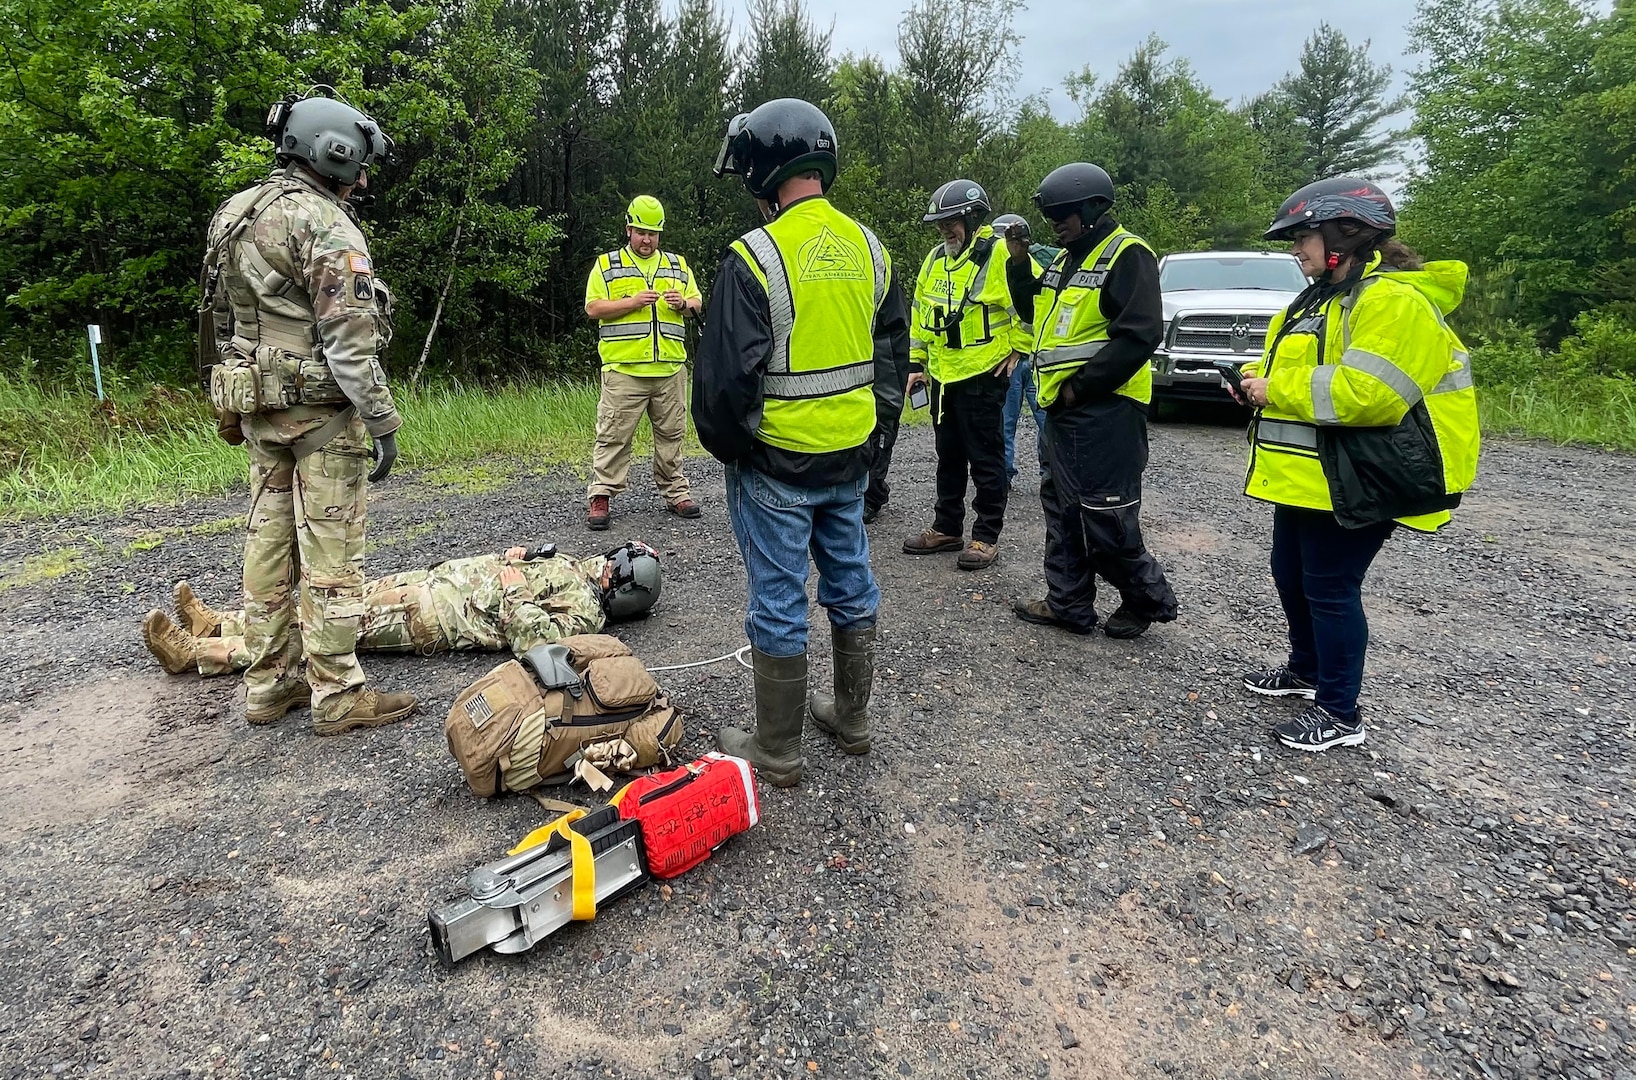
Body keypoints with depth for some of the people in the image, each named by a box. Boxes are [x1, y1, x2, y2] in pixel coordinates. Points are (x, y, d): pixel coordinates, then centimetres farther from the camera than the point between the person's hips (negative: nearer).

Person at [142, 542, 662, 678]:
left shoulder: (585, 610, -12)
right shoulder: (571, 564, 16)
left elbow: (534, 638, -27)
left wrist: (513, 588, -19)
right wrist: (515, 557, 3)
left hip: (435, 616, -9)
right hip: (437, 577, 9)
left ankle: (193, 653, -2)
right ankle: (217, 622, 18)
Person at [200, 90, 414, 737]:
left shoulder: (236, 215, 16)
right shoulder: (324, 223, -12)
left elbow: (224, 318, 18)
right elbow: (349, 338, -20)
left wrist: (237, 405, 23)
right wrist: (383, 422, -18)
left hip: (255, 405, 9)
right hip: (320, 409, -9)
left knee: (269, 542, 12)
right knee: (331, 552, -4)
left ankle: (269, 683, 21)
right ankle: (337, 695, 3)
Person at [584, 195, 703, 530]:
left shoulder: (678, 265, 16)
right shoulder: (606, 265, 6)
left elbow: (697, 302, 18)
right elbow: (593, 308, -1)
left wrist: (685, 303, -6)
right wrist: (633, 302, -14)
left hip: (670, 368, 3)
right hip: (623, 368, -3)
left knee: (671, 434, 11)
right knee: (614, 435, -2)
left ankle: (675, 492, 22)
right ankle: (601, 497, 5)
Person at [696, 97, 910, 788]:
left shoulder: (755, 257, -16)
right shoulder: (867, 247, 6)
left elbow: (726, 375, -17)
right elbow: (893, 346, 16)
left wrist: (725, 446, 0)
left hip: (776, 465, -6)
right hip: (850, 458, 7)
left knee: (778, 605, 5)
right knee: (851, 585, 18)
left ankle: (778, 751, 19)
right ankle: (851, 718, 34)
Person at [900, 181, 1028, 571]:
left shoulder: (999, 255, -12)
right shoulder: (935, 259, 11)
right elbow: (920, 312, 18)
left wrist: (1017, 348, -8)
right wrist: (917, 362, 15)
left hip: (983, 376, -8)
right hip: (942, 376, 8)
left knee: (985, 458, 1)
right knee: (948, 457, 16)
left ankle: (986, 536, 10)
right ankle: (947, 528, 27)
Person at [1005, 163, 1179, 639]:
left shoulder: (1126, 254, -12)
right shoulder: (1067, 259, 17)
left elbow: (1141, 333, -20)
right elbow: (1035, 310, 25)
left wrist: (1081, 385, -18)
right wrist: (1019, 262, 10)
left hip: (1104, 408, -10)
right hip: (1064, 405, 10)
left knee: (1104, 517, -5)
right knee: (1062, 506, 13)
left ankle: (1148, 598, 15)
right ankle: (1068, 602, 24)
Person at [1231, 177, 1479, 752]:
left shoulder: (1393, 300, -17)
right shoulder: (1324, 297, 16)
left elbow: (1366, 392, -29)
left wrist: (1277, 388, -20)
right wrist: (1261, 379, 3)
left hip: (1352, 482, -10)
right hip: (1306, 475, 10)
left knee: (1330, 587, -3)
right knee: (1291, 574, 19)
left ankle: (1340, 713, 12)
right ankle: (1306, 669, 39)